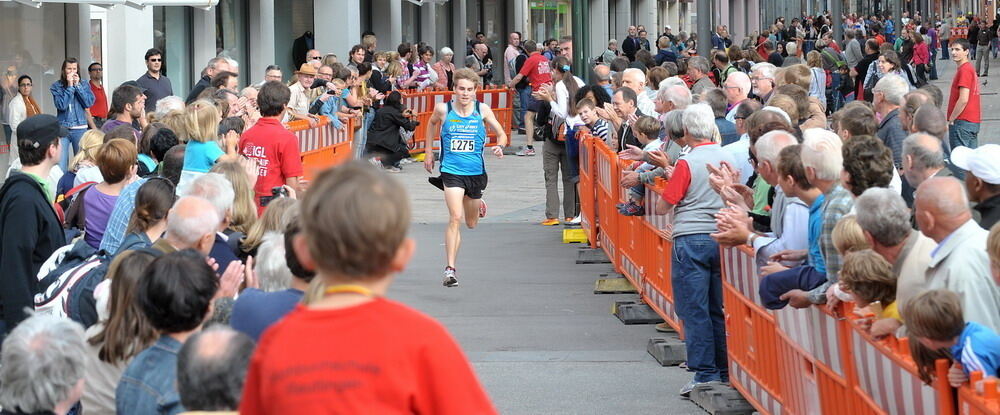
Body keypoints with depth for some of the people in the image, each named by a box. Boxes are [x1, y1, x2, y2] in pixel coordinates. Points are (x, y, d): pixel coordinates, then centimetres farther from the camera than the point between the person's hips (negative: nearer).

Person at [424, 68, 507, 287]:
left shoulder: (482, 110, -5)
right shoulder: (443, 109, -6)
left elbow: (501, 134, 2)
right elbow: (432, 123, 17)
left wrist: (499, 146, -20)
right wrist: (429, 152, 19)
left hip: (475, 171, 2)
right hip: (451, 171, -2)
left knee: (471, 223, 19)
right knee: (455, 217, -20)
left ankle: (477, 204, 57)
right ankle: (450, 269, -19)